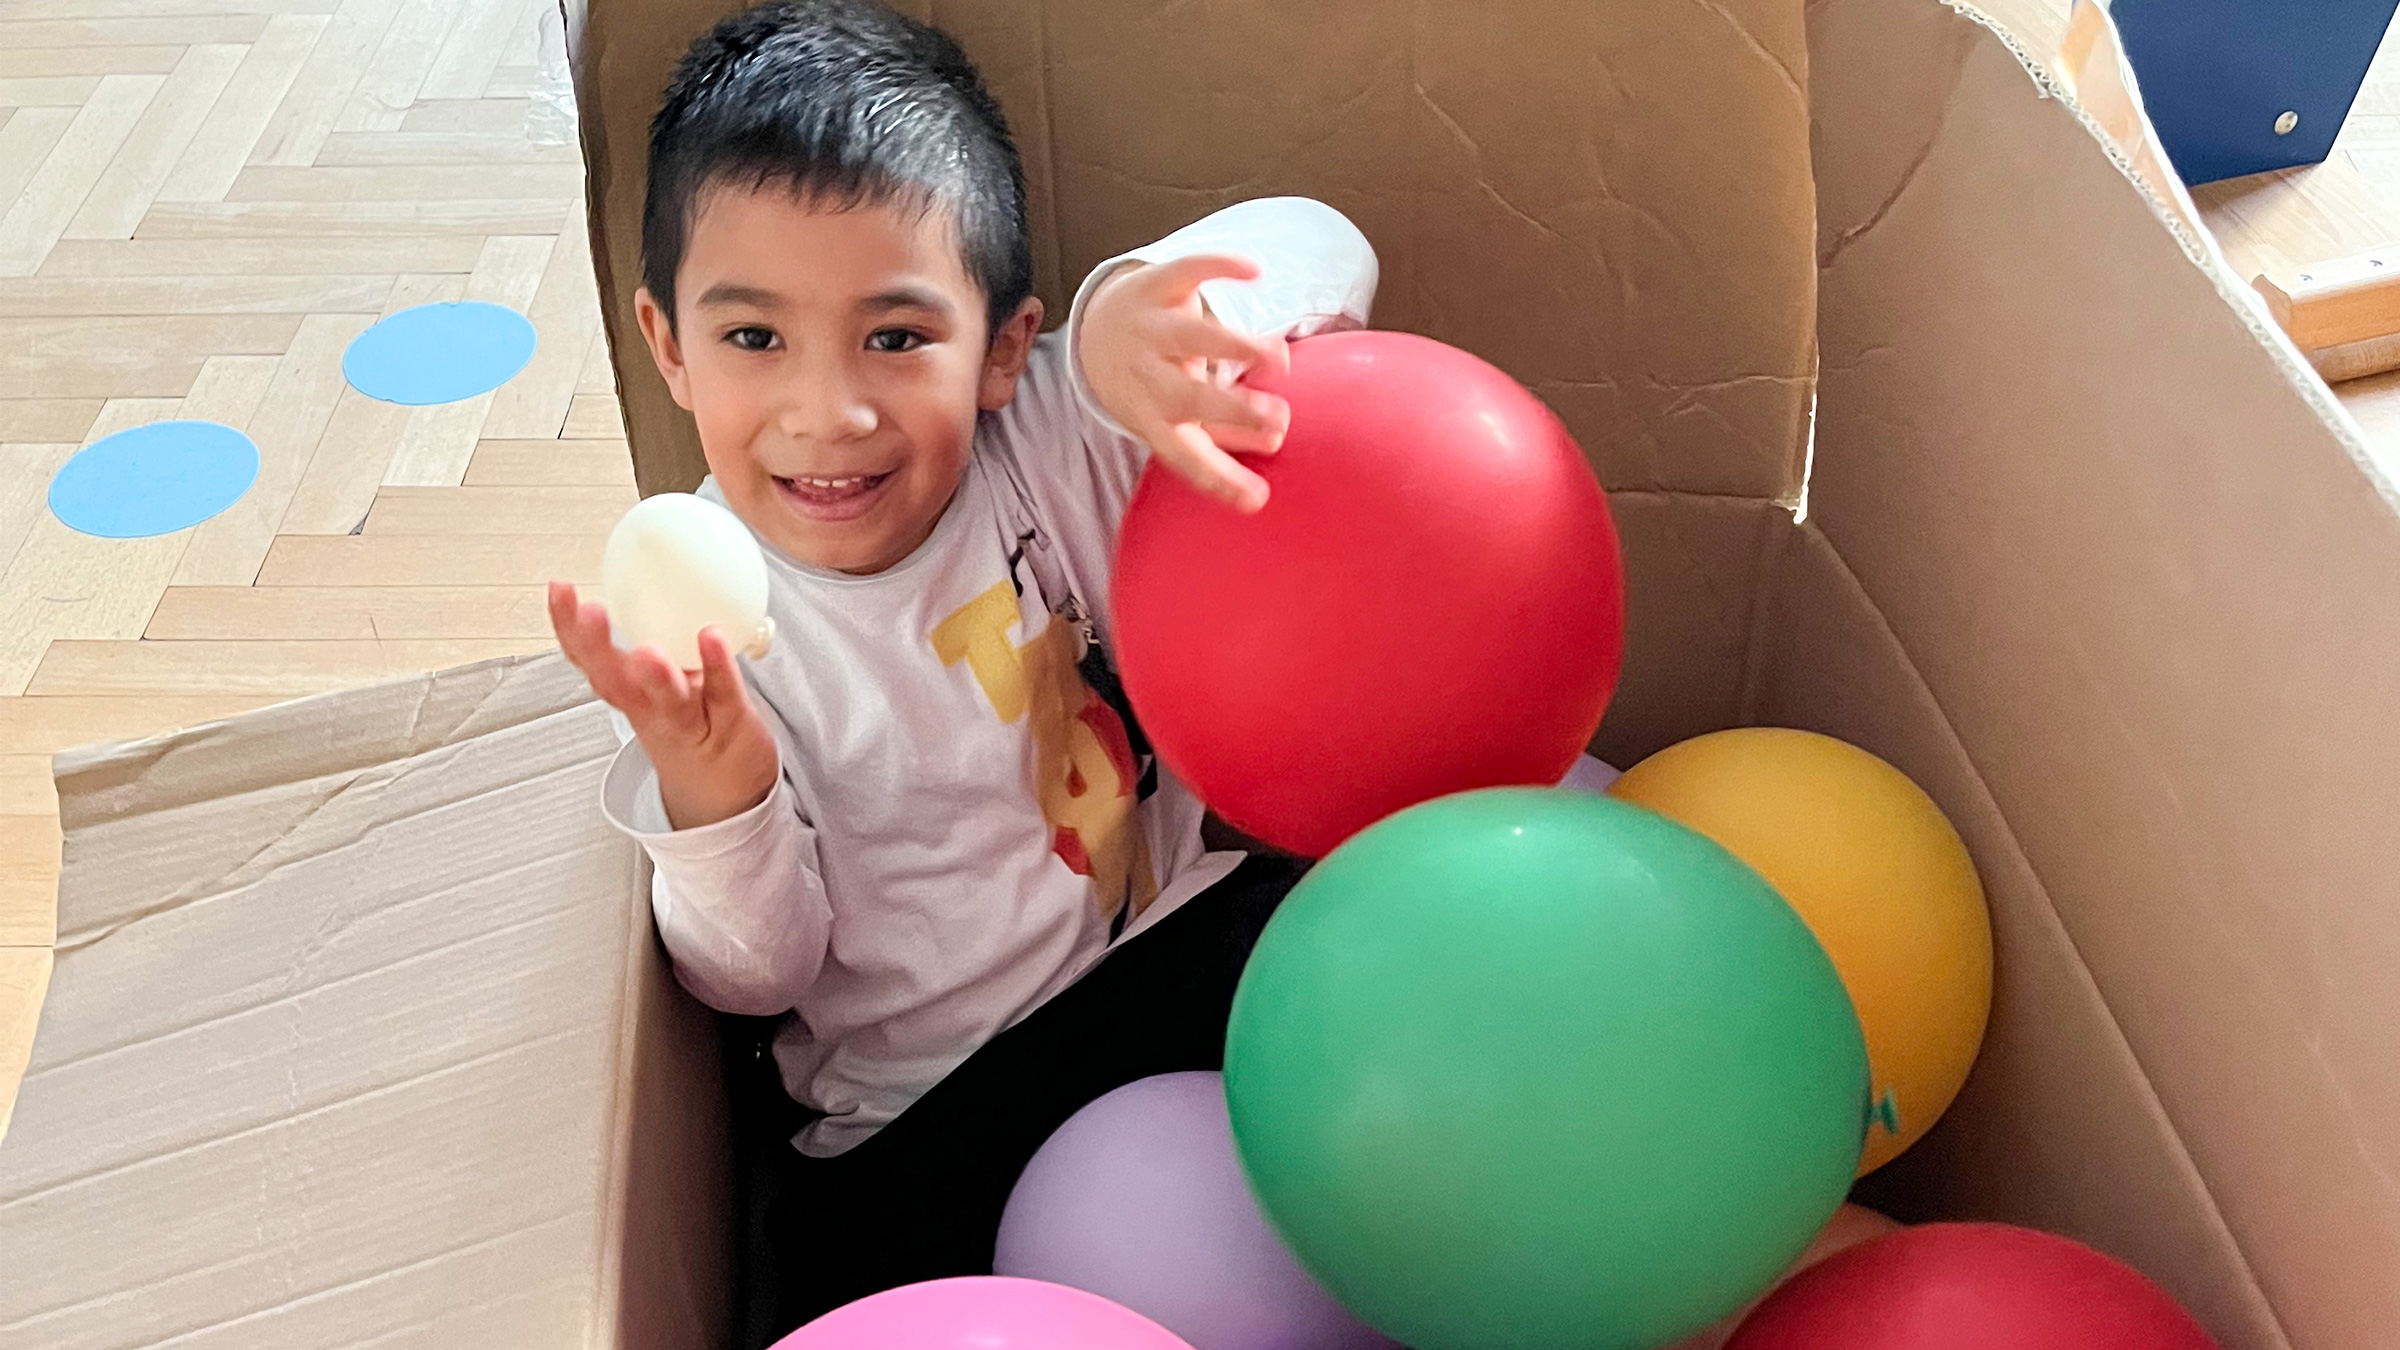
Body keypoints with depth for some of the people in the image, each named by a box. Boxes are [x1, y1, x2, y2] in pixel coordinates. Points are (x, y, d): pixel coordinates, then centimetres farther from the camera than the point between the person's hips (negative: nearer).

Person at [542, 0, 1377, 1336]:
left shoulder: (1052, 438, -10)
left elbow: (1317, 252, -19)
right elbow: (758, 977, -7)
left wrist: (1133, 313, -41)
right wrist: (712, 803, -30)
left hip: (1194, 946, 2)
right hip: (918, 1115, -1)